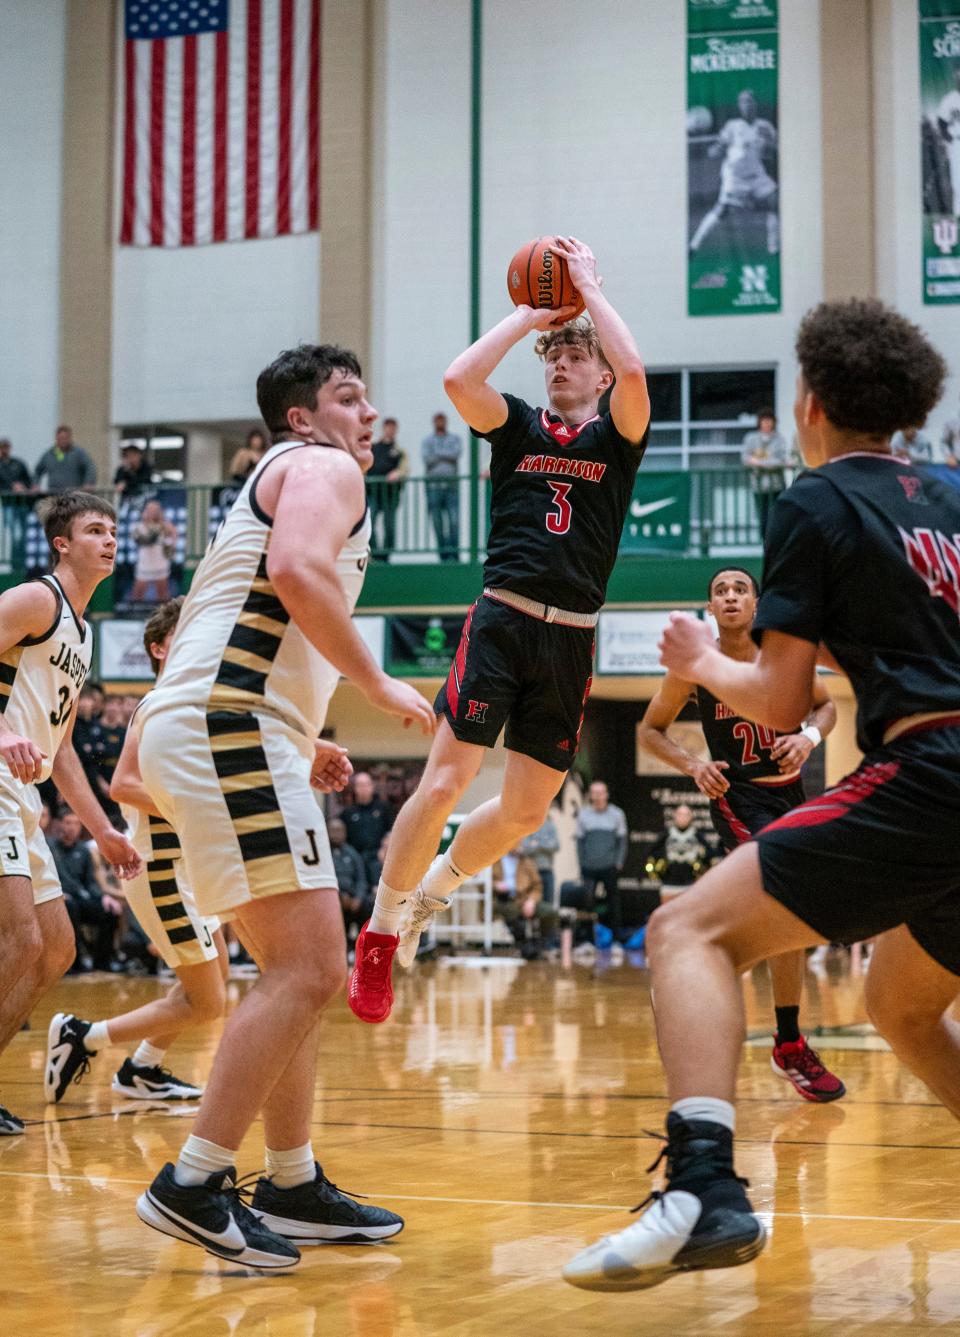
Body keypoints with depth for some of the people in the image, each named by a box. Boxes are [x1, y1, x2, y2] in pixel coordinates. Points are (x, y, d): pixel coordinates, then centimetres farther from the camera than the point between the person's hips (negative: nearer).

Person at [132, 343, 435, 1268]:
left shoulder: (278, 483, 31)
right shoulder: (324, 467, 1)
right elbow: (298, 570, -20)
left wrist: (301, 743, 27)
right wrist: (378, 684, -12)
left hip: (196, 733, 11)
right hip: (230, 729, -11)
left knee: (297, 973, 14)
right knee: (308, 970, -14)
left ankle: (292, 1188, 17)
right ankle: (193, 1185, -15)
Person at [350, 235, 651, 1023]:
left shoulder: (617, 435, 8)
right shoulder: (518, 426, 9)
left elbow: (632, 371, -15)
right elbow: (459, 380, -12)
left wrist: (590, 287, -5)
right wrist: (528, 315, -2)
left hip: (571, 638, 2)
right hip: (501, 619, -2)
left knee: (527, 810, 6)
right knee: (446, 780, -13)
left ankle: (426, 898, 29)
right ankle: (379, 936, 0)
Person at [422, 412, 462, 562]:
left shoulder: (455, 439, 15)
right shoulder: (427, 441, 13)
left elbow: (456, 453, -6)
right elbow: (427, 458, -6)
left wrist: (437, 453, -3)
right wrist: (447, 456, -4)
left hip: (451, 484, 0)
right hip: (433, 486, 0)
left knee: (454, 520, -10)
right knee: (438, 522, -2)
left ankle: (453, 554, -10)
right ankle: (443, 554, 2)